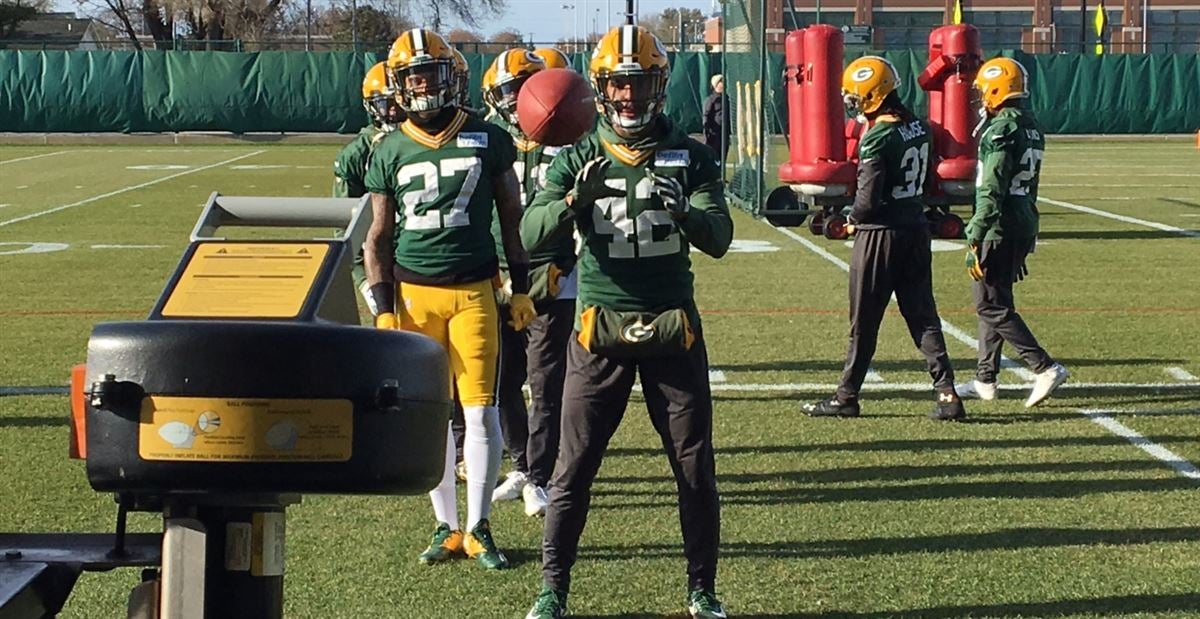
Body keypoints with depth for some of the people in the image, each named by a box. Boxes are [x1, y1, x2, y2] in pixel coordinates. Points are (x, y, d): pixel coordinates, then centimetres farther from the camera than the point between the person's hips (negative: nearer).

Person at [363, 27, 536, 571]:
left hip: (473, 292, -1)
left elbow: (511, 217, 9)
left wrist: (521, 288, 6)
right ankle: (447, 527, 15)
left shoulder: (487, 140, 2)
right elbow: (379, 237, 9)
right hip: (413, 291, 1)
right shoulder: (391, 152, 5)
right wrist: (383, 309, 2)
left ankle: (478, 528, 9)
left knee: (481, 412, -3)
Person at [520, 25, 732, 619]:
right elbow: (531, 233, -13)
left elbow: (719, 238, -11)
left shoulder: (689, 156, 1)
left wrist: (683, 209, -32)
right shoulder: (578, 157, -1)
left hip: (673, 325, 1)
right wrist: (574, 200, -33)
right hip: (600, 325, -1)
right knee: (573, 466, 1)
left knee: (695, 468, 6)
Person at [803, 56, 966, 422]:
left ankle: (847, 396, 14)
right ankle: (947, 394, 3)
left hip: (880, 233, -7)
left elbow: (868, 199, -20)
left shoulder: (877, 138, -19)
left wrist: (853, 219, -1)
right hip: (916, 227, 7)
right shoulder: (920, 128, 5)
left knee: (864, 320, 4)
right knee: (923, 316, 9)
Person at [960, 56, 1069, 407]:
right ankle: (985, 380, 21)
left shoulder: (1001, 131, -17)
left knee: (992, 306, -4)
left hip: (1000, 229, -10)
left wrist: (975, 240, -20)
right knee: (993, 301, 16)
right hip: (1024, 226, 10)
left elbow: (991, 192, -21)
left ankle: (1046, 368, -10)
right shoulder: (1032, 129, 13)